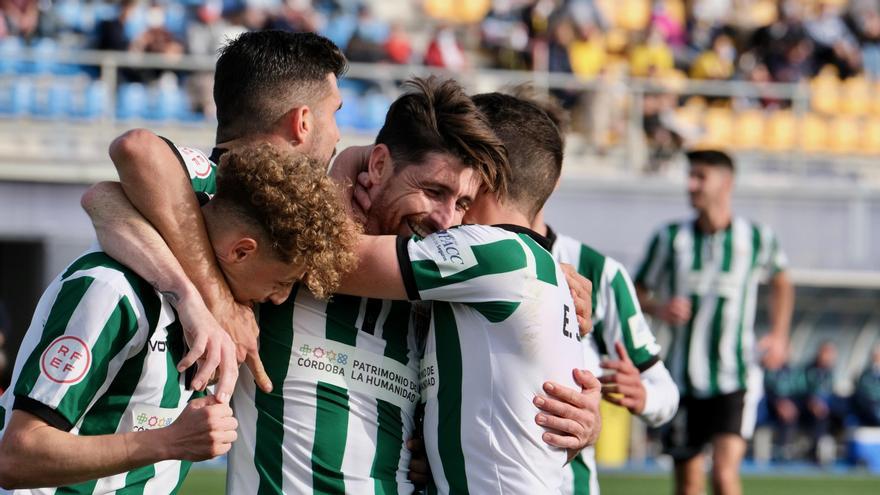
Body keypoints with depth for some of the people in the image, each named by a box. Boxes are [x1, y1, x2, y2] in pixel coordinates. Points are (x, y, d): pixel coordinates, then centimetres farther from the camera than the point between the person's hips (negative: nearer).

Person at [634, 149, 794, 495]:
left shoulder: (758, 239, 1)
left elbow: (781, 283, 22)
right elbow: (637, 292, 10)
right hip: (682, 382, 2)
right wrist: (659, 309, -11)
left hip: (735, 379, -2)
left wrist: (778, 335, 11)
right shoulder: (670, 238, 1)